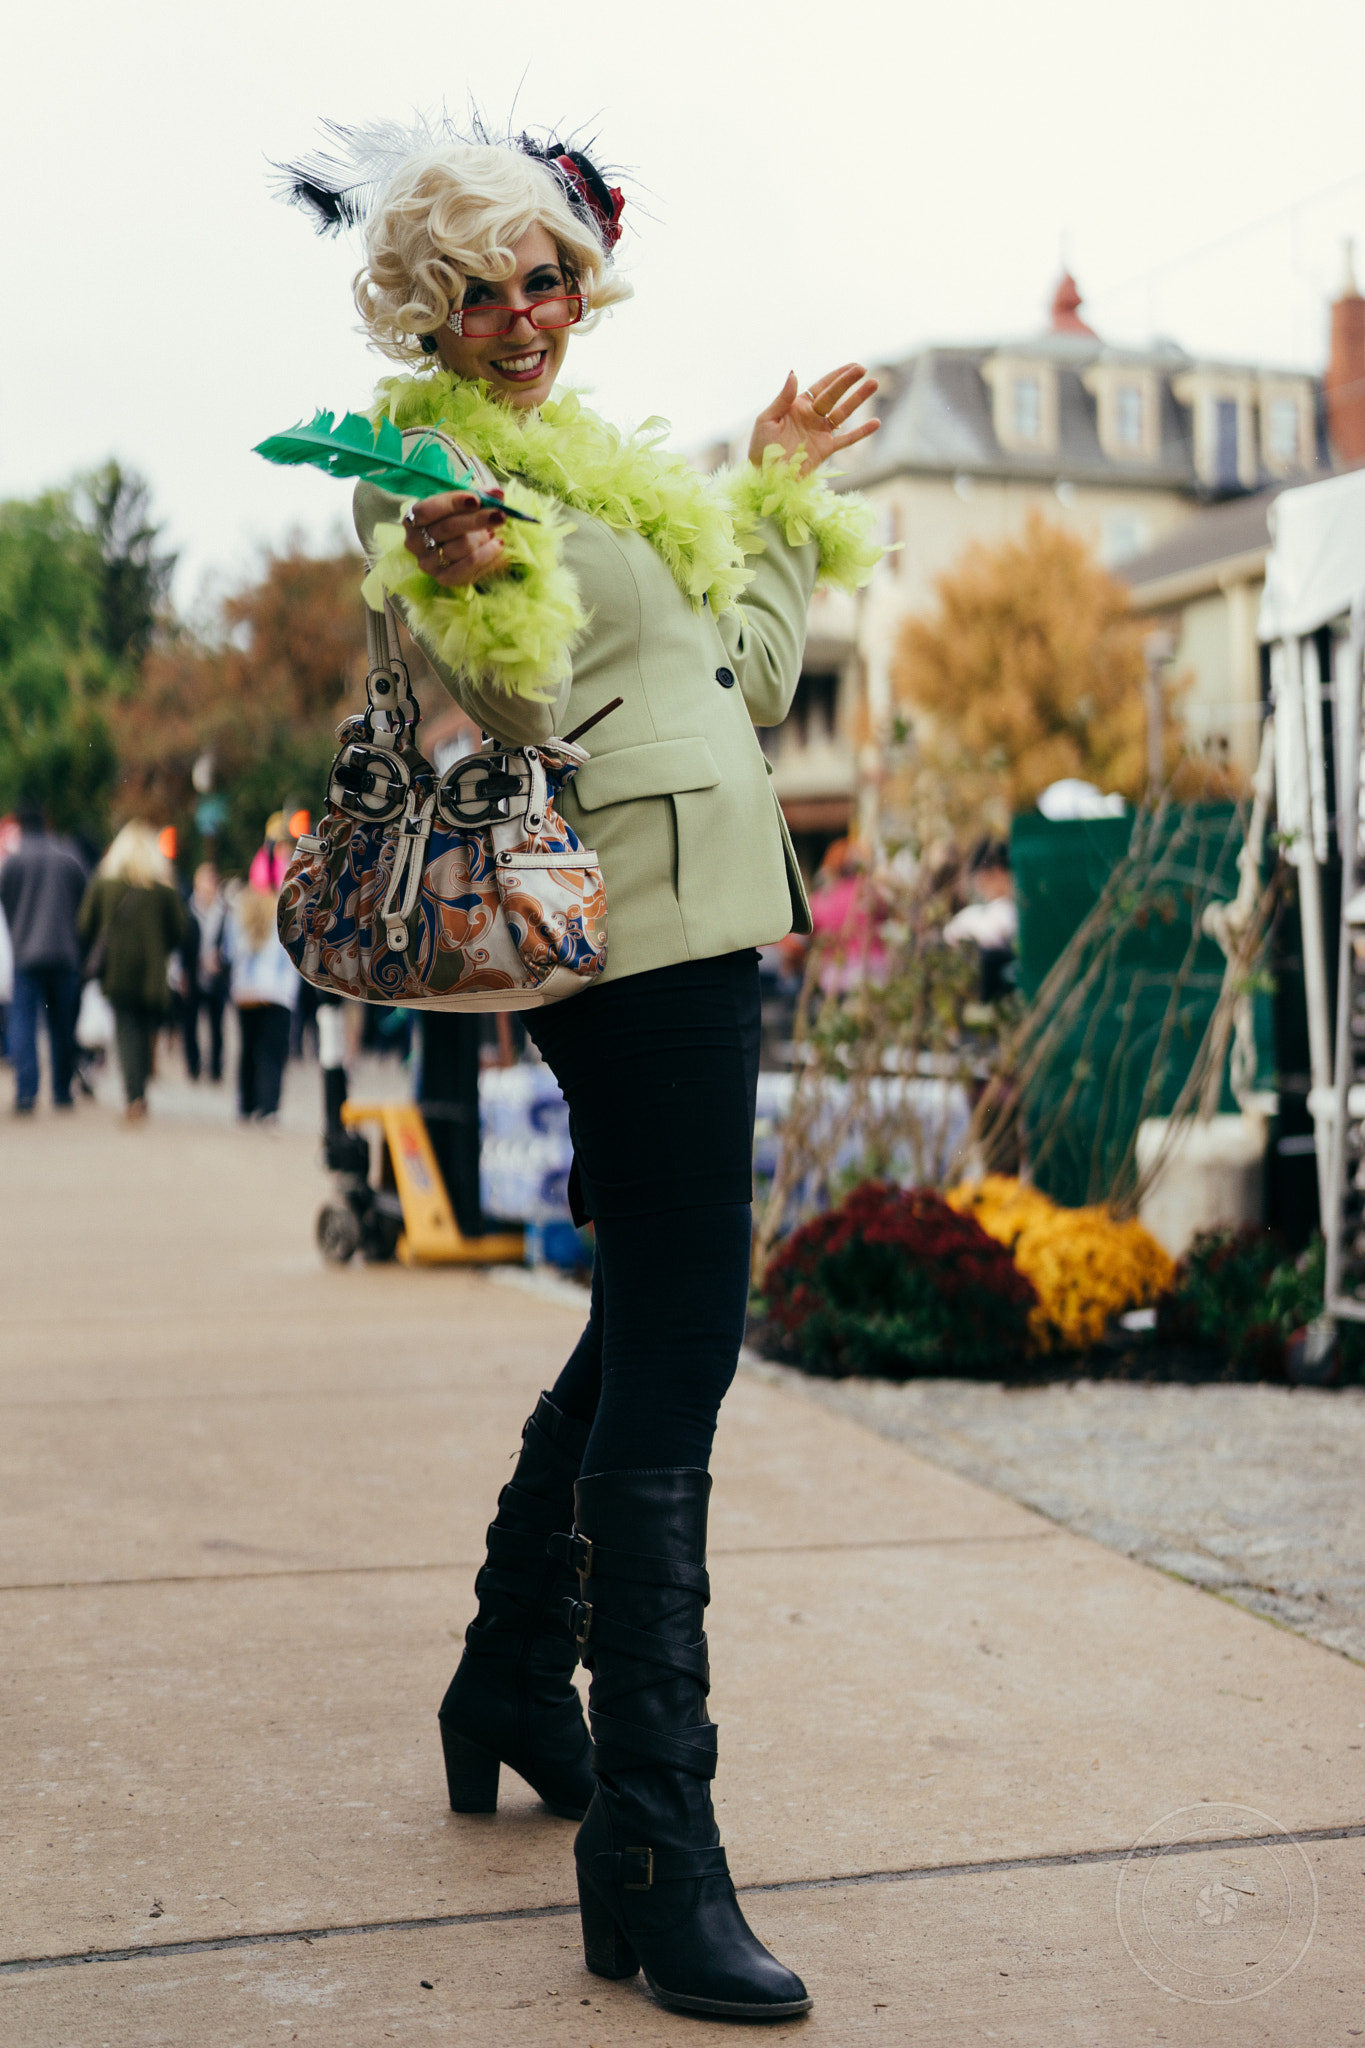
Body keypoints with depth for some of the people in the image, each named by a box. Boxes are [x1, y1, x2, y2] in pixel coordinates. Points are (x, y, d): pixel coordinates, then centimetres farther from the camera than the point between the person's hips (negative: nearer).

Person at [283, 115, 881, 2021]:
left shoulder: (610, 454, 23)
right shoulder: (430, 460, -3)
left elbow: (750, 680, 24)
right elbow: (513, 708, -18)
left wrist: (777, 491, 30)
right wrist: (457, 591, -37)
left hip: (706, 908, 9)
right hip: (628, 915, -9)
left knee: (647, 1324, 16)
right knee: (676, 1346, -13)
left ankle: (514, 1681, 32)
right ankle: (655, 1847, -9)